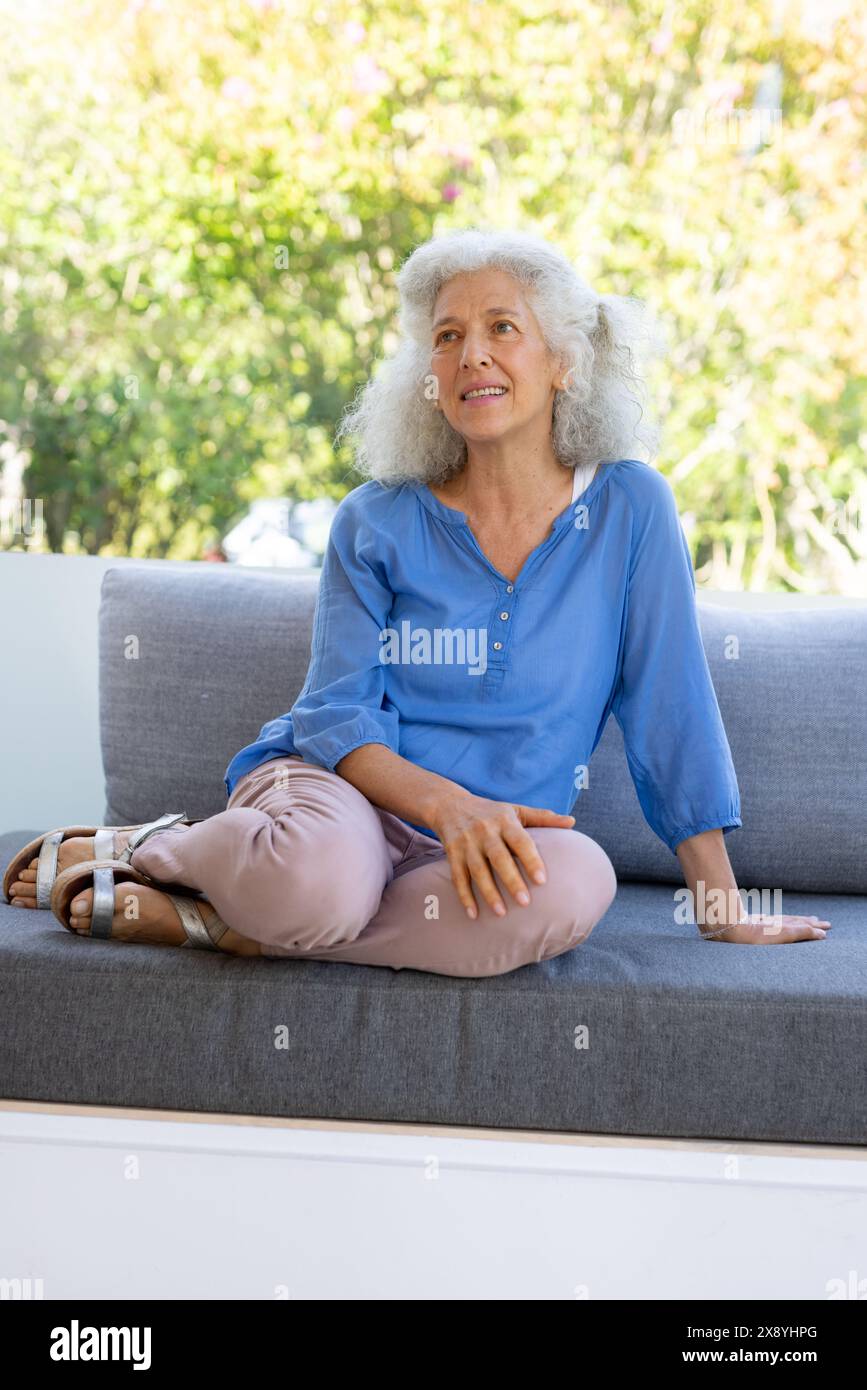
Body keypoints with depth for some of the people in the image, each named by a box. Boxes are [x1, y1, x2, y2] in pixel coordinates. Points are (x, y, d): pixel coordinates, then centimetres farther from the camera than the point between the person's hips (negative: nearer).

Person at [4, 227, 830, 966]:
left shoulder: (630, 510, 2)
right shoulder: (377, 522, 2)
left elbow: (672, 714, 2)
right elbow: (335, 716, -2)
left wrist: (724, 913, 2)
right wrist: (450, 804, -21)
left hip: (490, 836, 2)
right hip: (335, 786, -2)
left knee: (578, 885, -36)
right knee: (318, 876, -40)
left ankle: (207, 921, -23)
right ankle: (138, 848, -6)